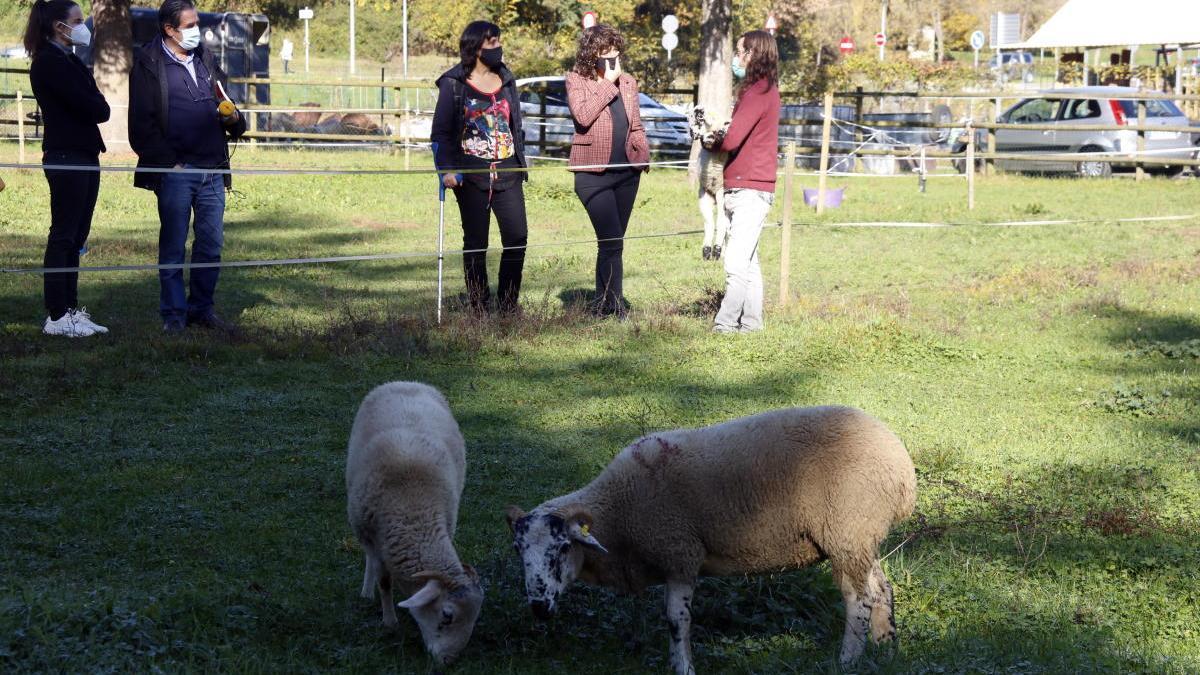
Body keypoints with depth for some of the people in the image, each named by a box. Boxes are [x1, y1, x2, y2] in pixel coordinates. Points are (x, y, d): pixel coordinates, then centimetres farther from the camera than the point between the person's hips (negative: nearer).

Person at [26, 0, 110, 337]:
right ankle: (57, 317, -4)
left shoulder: (69, 61, 18)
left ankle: (71, 310, 14)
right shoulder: (49, 62, -12)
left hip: (84, 155, 9)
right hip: (65, 157, -9)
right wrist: (99, 107, 3)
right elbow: (93, 108, -16)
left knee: (76, 237, 10)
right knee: (63, 236, -6)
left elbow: (97, 108, 15)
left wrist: (95, 107, -4)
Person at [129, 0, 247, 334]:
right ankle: (174, 314, 7)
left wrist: (233, 119, 2)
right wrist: (168, 162, -11)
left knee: (211, 244, 7)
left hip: (213, 169, 6)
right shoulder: (148, 65, -3)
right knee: (173, 246, 0)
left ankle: (202, 308, 18)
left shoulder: (205, 59, 16)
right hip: (175, 171, -6)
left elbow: (222, 104, 26)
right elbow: (141, 125, -6)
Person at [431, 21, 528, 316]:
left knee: (517, 236, -6)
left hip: (507, 173, 4)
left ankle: (508, 303, 5)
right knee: (475, 242, 2)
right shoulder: (453, 84, -1)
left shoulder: (506, 80, 13)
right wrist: (447, 169, -14)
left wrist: (521, 159, 15)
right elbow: (441, 131, -3)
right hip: (471, 176, -4)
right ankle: (479, 307, 8)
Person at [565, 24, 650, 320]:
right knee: (612, 242, -14)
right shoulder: (576, 81, -2)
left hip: (627, 172, 5)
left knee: (611, 242, 9)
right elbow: (583, 115, -19)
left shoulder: (627, 82, 12)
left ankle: (602, 304, 17)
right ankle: (617, 306, -13)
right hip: (593, 172, -5)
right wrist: (608, 83, -15)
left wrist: (643, 152, 5)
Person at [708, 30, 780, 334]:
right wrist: (718, 137, 0)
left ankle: (725, 325, -13)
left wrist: (711, 143, -1)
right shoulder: (764, 89, 17)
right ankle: (751, 322, 20)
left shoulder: (758, 92, -15)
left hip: (750, 191, -11)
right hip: (748, 188, 11)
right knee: (747, 260, 15)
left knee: (736, 263, -12)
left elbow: (732, 140, -21)